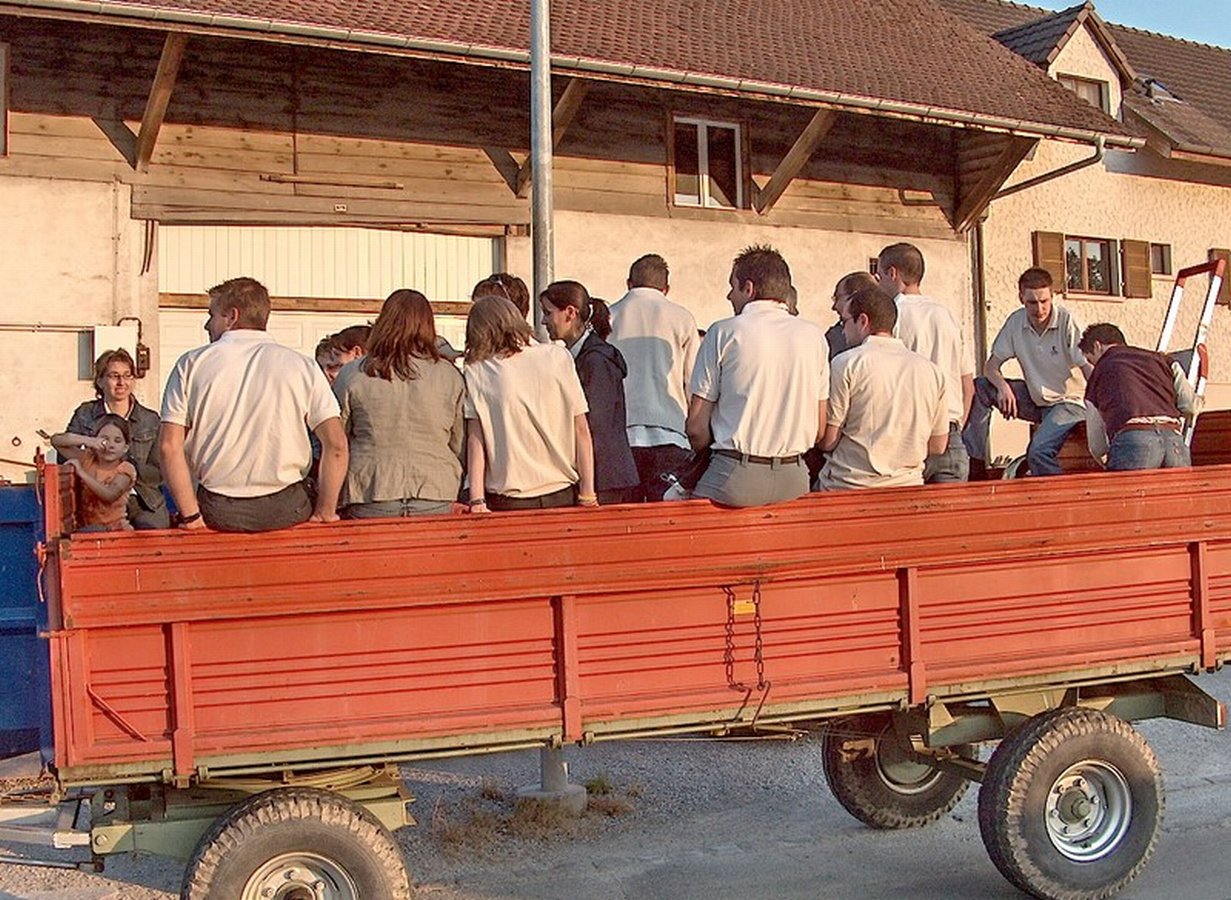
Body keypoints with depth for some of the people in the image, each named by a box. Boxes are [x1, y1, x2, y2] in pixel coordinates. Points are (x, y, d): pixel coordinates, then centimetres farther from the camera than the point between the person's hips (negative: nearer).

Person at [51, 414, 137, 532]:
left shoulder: (125, 469, -3)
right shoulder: (87, 460, 8)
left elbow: (110, 495, -21)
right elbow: (55, 440, 2)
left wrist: (81, 472, -19)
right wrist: (86, 440, -13)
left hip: (115, 528, -2)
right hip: (84, 528, 2)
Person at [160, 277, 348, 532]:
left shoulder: (191, 364, 3)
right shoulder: (301, 365, 3)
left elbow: (170, 446, -5)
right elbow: (336, 445, -5)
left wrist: (191, 516, -2)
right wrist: (325, 512, 2)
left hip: (218, 511, 0)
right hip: (286, 509, 0)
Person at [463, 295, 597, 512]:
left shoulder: (475, 373, -4)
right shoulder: (558, 357, 0)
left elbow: (475, 440, -7)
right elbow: (581, 430, 1)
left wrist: (477, 501, -7)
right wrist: (588, 494, 5)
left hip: (506, 502, -1)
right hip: (562, 496, 2)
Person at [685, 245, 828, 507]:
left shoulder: (724, 332, -2)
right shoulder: (814, 335, 7)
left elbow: (696, 428, -2)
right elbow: (819, 429, 9)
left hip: (737, 476, -4)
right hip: (793, 479, 4)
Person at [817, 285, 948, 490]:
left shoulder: (846, 363, -6)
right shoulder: (931, 370, 7)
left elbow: (827, 441, -6)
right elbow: (938, 446, 12)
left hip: (849, 486, -4)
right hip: (908, 485, 4)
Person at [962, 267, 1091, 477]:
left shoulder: (1067, 322, -18)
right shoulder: (1016, 322, -5)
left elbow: (1089, 369, -21)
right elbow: (991, 366, -2)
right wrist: (1003, 387, -25)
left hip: (1069, 401, -5)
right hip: (1035, 400, 6)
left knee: (1038, 452, -31)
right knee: (979, 387, -12)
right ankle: (973, 462, -8)